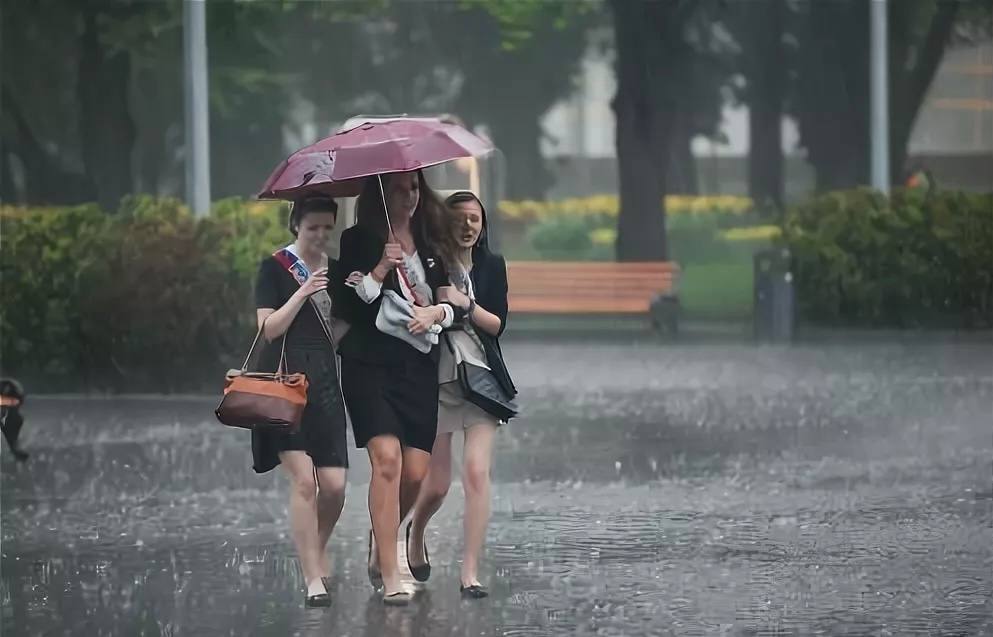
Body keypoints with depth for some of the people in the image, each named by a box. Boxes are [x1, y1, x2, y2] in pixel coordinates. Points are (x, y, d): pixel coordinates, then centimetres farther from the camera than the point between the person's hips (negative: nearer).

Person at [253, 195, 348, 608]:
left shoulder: (335, 270, 15)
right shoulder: (275, 268, 1)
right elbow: (269, 327, -6)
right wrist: (303, 292, -17)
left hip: (326, 381, 5)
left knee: (334, 485, -2)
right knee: (303, 479, -14)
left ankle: (316, 554, 26)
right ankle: (313, 579, -12)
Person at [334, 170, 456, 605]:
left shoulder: (430, 243, 14)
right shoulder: (358, 241, 2)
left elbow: (452, 303, 14)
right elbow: (346, 305, -6)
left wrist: (434, 313, -6)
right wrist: (381, 269, -15)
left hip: (419, 365, 4)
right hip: (370, 365, -4)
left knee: (416, 473, -2)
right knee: (387, 458, -18)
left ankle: (380, 543, 28)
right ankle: (389, 577, -16)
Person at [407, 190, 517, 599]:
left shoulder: (492, 267, 8)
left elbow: (498, 324, 2)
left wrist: (465, 304, -13)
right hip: (435, 378, -1)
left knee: (476, 473, -13)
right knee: (436, 484, 3)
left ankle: (470, 574, -11)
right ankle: (415, 534, 38)